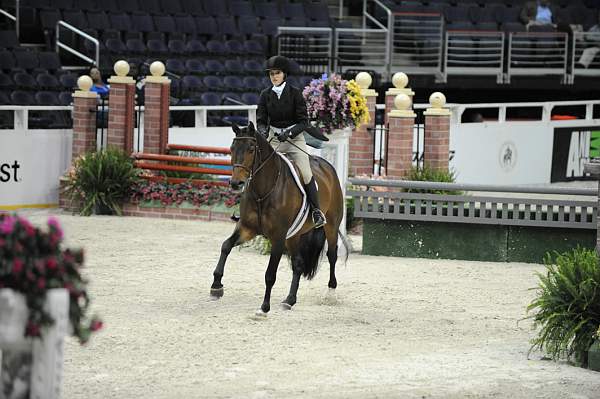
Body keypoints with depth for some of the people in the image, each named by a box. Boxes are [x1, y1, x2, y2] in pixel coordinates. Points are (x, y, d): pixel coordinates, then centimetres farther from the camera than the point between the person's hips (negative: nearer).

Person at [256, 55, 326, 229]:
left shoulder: (295, 93, -5)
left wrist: (289, 133, -23)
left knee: (305, 173, -17)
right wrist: (263, 131, -21)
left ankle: (316, 211, -9)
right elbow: (261, 120, 2)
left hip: (295, 137, -3)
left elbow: (304, 121, -6)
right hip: (273, 138, 3)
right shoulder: (265, 95, 3)